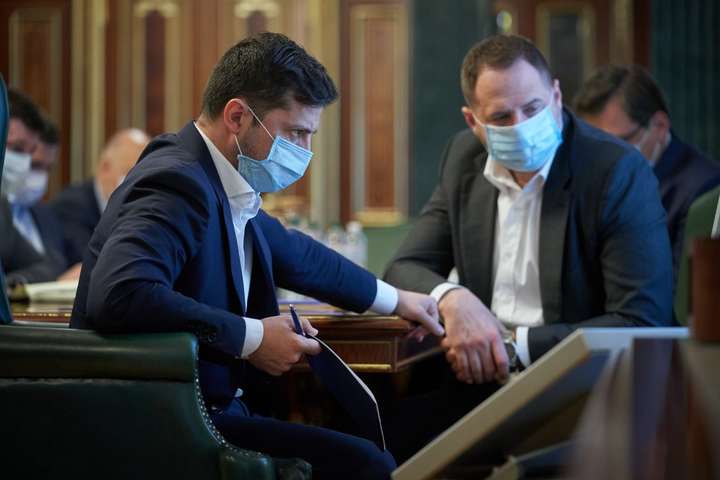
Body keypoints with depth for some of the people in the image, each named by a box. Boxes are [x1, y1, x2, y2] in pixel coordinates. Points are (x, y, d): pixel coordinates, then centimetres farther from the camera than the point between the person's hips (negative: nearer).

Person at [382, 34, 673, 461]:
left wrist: (515, 345, -19)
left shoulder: (619, 172, -10)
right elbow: (405, 269, 9)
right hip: (482, 381, 5)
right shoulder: (465, 158, 9)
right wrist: (451, 298, -15)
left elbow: (642, 323, -15)